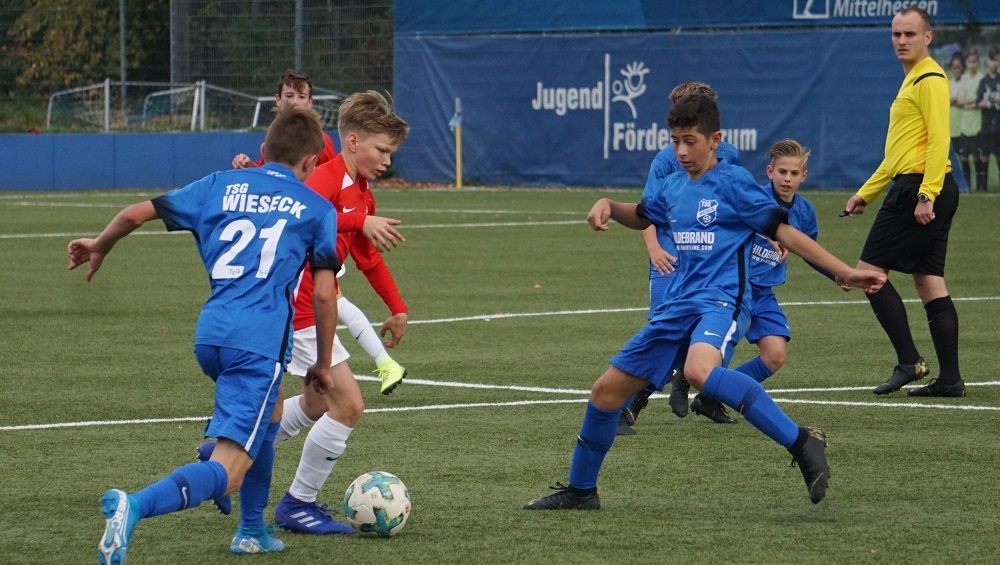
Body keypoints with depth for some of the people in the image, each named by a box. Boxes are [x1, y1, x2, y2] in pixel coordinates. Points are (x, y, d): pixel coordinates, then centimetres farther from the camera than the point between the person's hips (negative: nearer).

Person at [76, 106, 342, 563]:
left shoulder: (221, 185, 17)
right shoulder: (317, 209, 10)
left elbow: (135, 214, 13)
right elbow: (323, 294, 5)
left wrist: (98, 247, 32)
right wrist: (323, 365, 17)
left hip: (210, 333, 5)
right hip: (260, 340, -5)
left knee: (268, 414, 35)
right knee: (227, 473, -13)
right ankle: (135, 506, -39)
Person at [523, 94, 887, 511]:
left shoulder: (733, 182, -6)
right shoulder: (673, 188, 14)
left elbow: (783, 231, -6)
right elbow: (642, 217, 36)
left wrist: (843, 272, -12)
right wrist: (608, 206, 15)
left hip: (721, 302, -8)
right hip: (678, 307, 8)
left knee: (699, 371, -40)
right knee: (606, 391, 8)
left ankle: (802, 444, -37)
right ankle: (580, 490, 26)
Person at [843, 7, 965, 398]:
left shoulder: (930, 79, -9)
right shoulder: (912, 80, 22)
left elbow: (938, 140, -18)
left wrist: (926, 194, -25)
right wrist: (866, 193, 28)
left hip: (920, 188, -10)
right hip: (920, 191, 10)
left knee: (870, 270, -8)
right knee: (929, 282, 6)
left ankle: (909, 362, -9)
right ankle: (950, 378, 4)